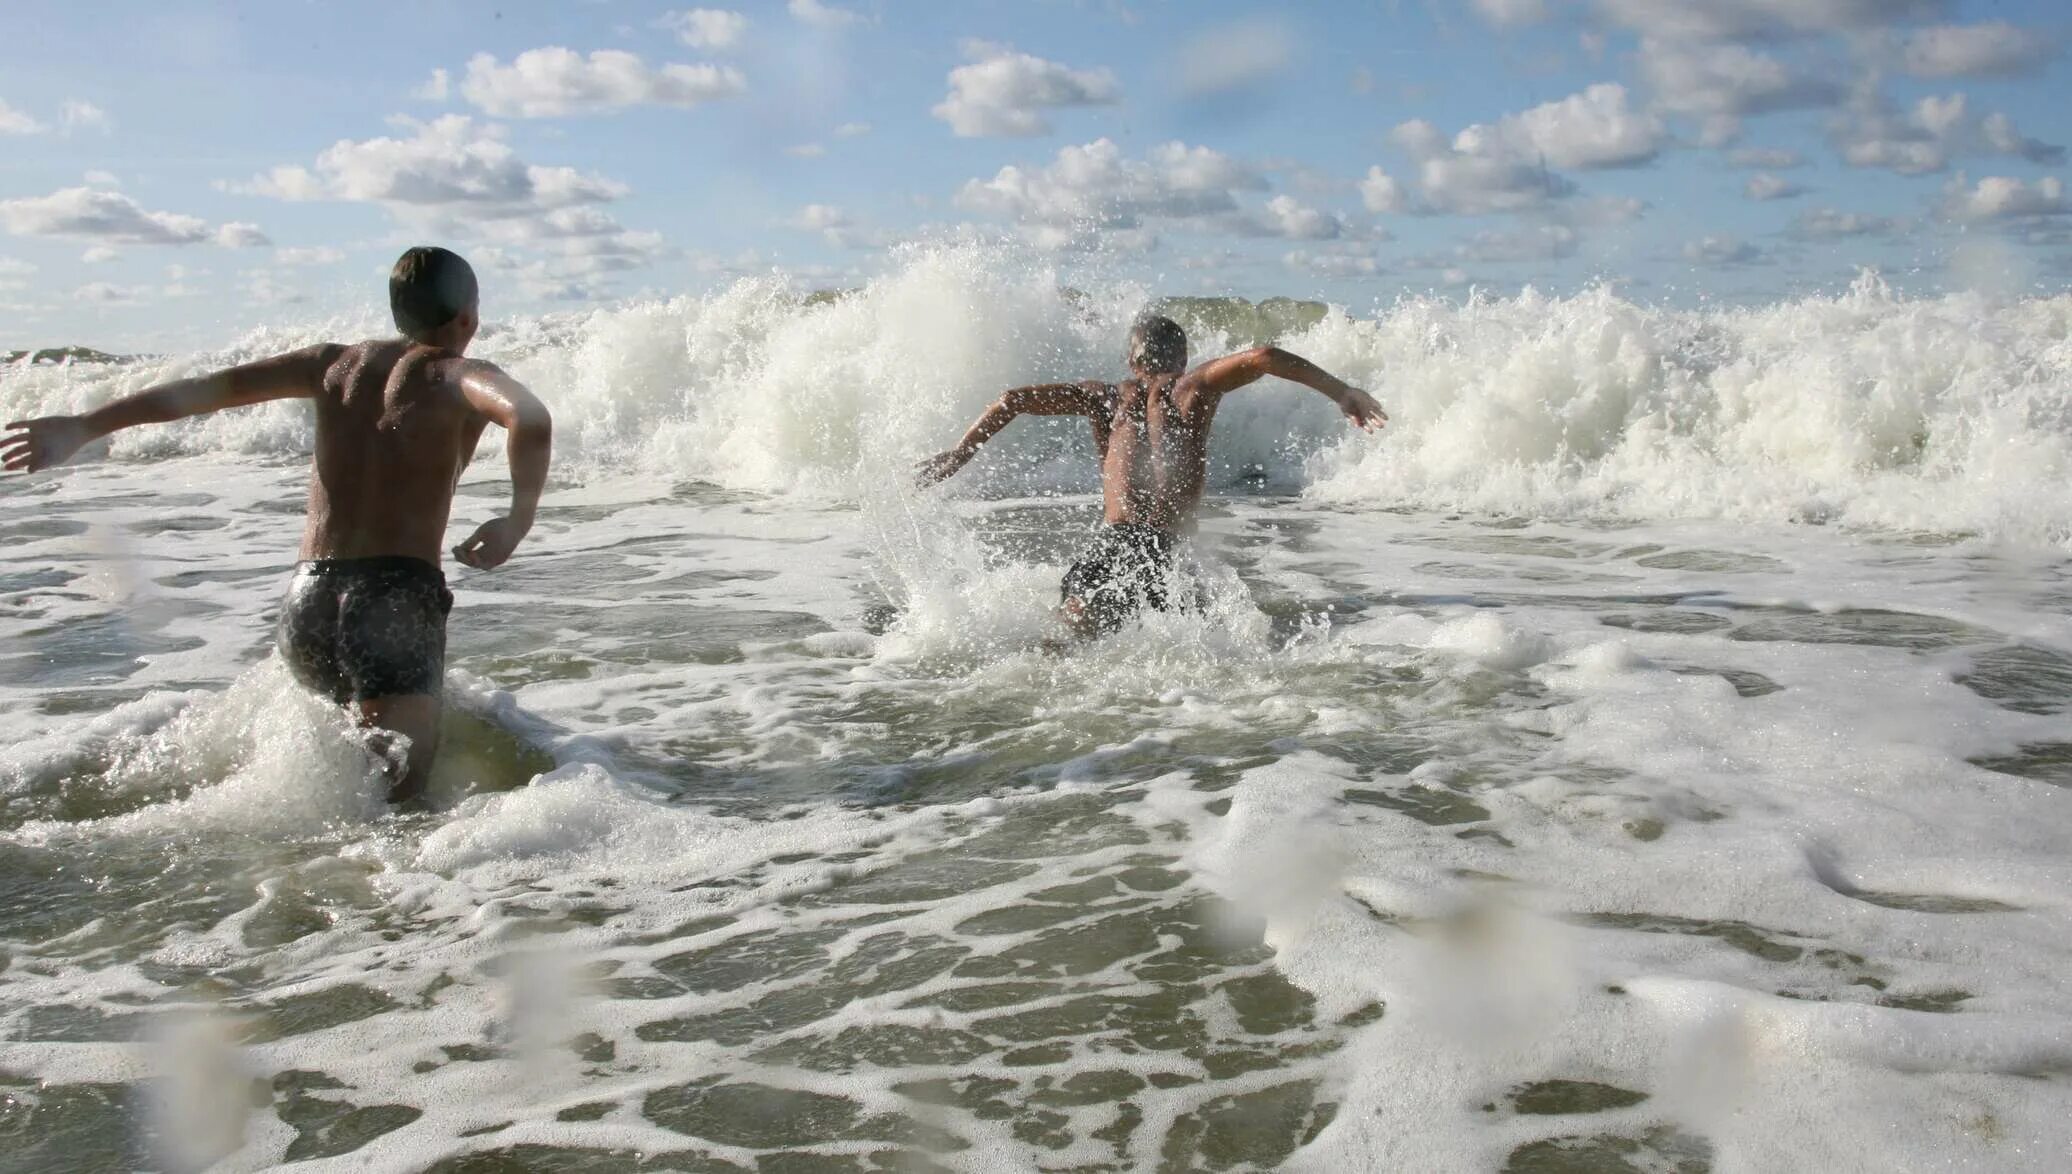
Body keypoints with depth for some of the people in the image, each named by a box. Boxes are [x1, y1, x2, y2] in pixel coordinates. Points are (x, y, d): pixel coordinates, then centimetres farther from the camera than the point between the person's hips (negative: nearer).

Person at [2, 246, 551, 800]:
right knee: (401, 780, -16)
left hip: (307, 601, 6)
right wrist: (519, 520, -12)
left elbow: (204, 388, 19)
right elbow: (531, 418, -20)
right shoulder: (458, 374, 4)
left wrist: (83, 426, 25)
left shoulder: (338, 362, 19)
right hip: (397, 594, -6)